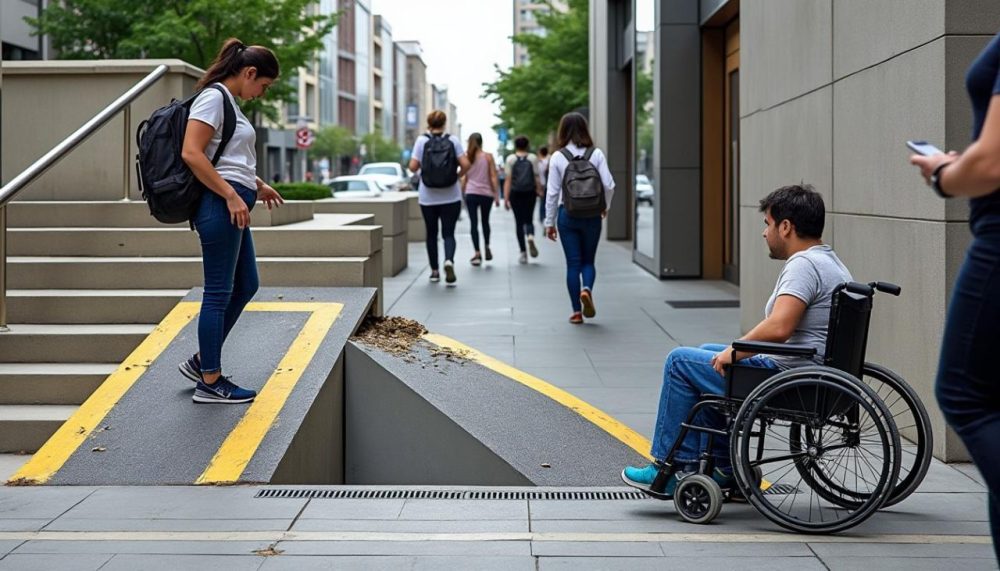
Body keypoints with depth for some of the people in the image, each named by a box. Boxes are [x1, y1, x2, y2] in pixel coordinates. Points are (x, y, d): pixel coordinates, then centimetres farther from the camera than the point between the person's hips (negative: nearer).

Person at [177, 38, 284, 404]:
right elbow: (191, 154, -22)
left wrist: (257, 185, 21)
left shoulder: (229, 101, 17)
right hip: (221, 207, -10)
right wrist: (232, 196, -22)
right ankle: (210, 382, 4)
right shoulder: (213, 98, -11)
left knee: (245, 286, 16)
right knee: (219, 292, -4)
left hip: (233, 205, 10)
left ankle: (201, 362, 24)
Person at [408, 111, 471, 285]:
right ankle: (449, 261, -24)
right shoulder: (453, 140, -2)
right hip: (451, 197, 0)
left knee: (431, 233, 14)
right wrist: (458, 175, 8)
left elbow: (413, 166, -9)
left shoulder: (422, 140, -3)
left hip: (428, 198, 0)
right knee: (448, 233, 3)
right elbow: (465, 164, -10)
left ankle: (434, 271, 19)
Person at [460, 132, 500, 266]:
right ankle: (487, 247, 18)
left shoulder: (466, 157, 1)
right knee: (485, 221, 20)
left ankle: (477, 253, -6)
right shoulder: (488, 157, -2)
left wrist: (462, 194, 10)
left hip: (471, 193, 0)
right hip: (486, 193, 0)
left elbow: (463, 178, 1)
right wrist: (496, 195, 1)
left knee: (474, 223, 0)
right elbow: (493, 177, -3)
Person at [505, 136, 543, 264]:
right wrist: (539, 191, 9)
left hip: (515, 193, 0)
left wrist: (506, 198, -3)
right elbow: (536, 177, -3)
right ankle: (530, 237, -22)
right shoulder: (533, 158, 0)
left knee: (519, 222, 5)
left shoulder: (510, 159, -1)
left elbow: (508, 180, -4)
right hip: (530, 192, 0)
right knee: (528, 220, 12)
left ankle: (523, 253, 1)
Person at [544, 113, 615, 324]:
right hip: (591, 214, 0)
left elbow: (552, 192, -3)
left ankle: (577, 311, 7)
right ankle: (587, 288, -16)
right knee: (588, 260, 14)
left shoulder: (557, 157, -4)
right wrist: (605, 206, 14)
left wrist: (549, 222, 4)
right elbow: (608, 185, -6)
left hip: (567, 214, 0)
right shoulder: (596, 154, -3)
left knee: (573, 263, 7)